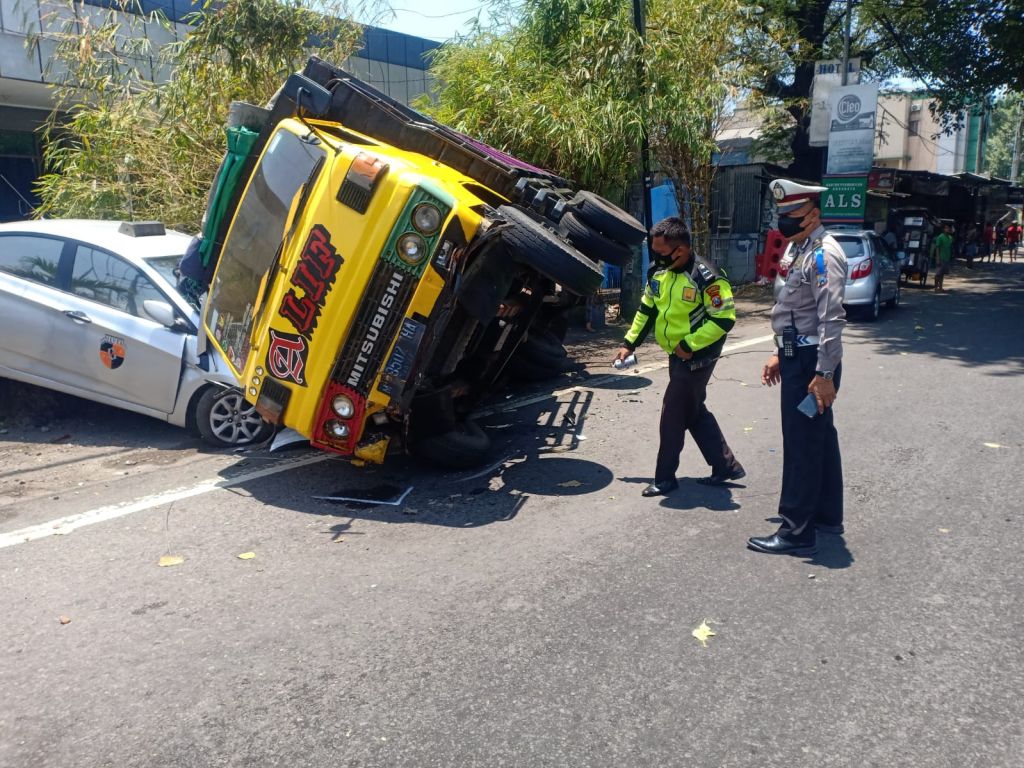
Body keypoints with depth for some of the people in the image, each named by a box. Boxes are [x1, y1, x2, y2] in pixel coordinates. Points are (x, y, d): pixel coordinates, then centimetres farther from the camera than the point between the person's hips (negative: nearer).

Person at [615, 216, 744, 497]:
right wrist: (629, 343, 11)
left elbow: (724, 319, -21)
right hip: (678, 356, 8)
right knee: (695, 413, 16)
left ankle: (665, 477, 10)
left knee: (673, 416, -4)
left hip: (697, 357, -8)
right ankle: (726, 466, 30)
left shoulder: (706, 277, -21)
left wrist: (689, 344, -22)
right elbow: (646, 311, 14)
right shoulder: (660, 274, 4)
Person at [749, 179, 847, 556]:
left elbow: (832, 319, -23)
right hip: (798, 358, 10)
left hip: (811, 362, -10)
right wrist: (780, 355, 21)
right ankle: (826, 515, 31)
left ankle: (797, 532, 4)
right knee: (819, 439, 18)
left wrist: (825, 374, -25)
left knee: (802, 445, -5)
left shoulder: (823, 255, -17)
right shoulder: (798, 249, 14)